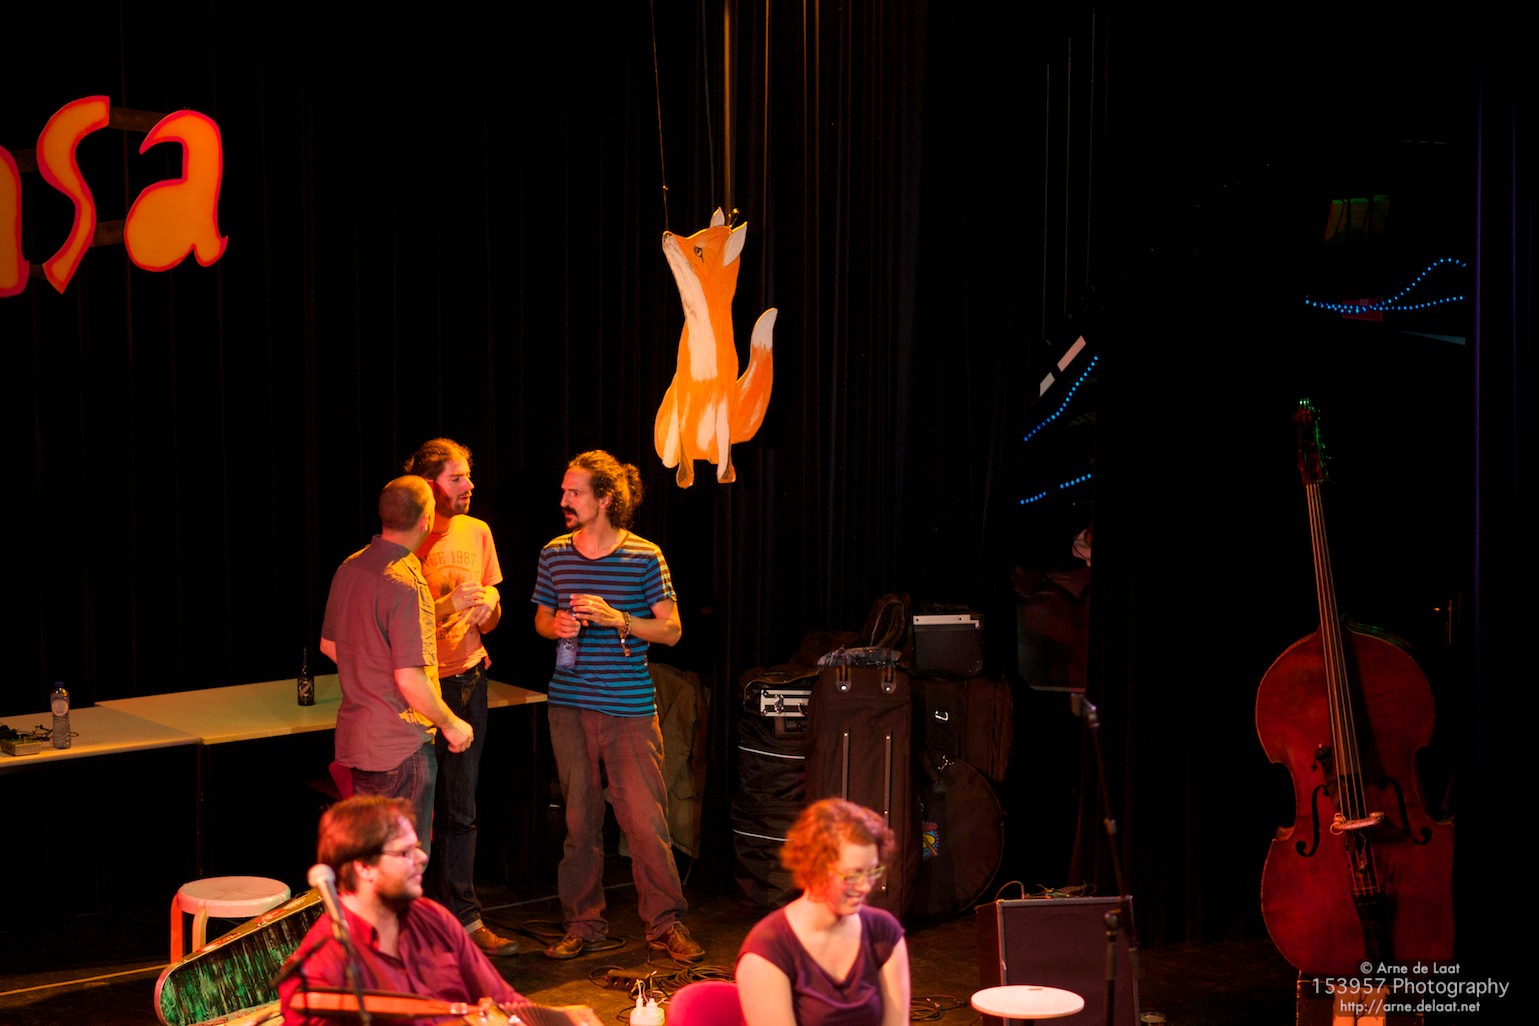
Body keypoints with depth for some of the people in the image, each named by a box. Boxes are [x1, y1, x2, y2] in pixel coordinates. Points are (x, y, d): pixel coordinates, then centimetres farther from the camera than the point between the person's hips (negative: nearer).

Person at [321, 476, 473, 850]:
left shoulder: (350, 567, 3)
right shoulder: (406, 586, -23)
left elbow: (329, 644, 16)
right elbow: (410, 681, -24)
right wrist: (451, 724, -10)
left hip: (355, 733, 9)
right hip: (401, 746, -8)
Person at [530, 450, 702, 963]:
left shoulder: (645, 557, -3)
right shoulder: (554, 555, 7)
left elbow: (671, 629, -2)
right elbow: (541, 619, 18)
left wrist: (618, 619, -17)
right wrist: (557, 626, -5)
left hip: (629, 708, -3)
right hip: (570, 707, 3)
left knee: (645, 819, -4)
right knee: (579, 819, 8)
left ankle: (665, 924, 7)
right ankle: (583, 922, 19)